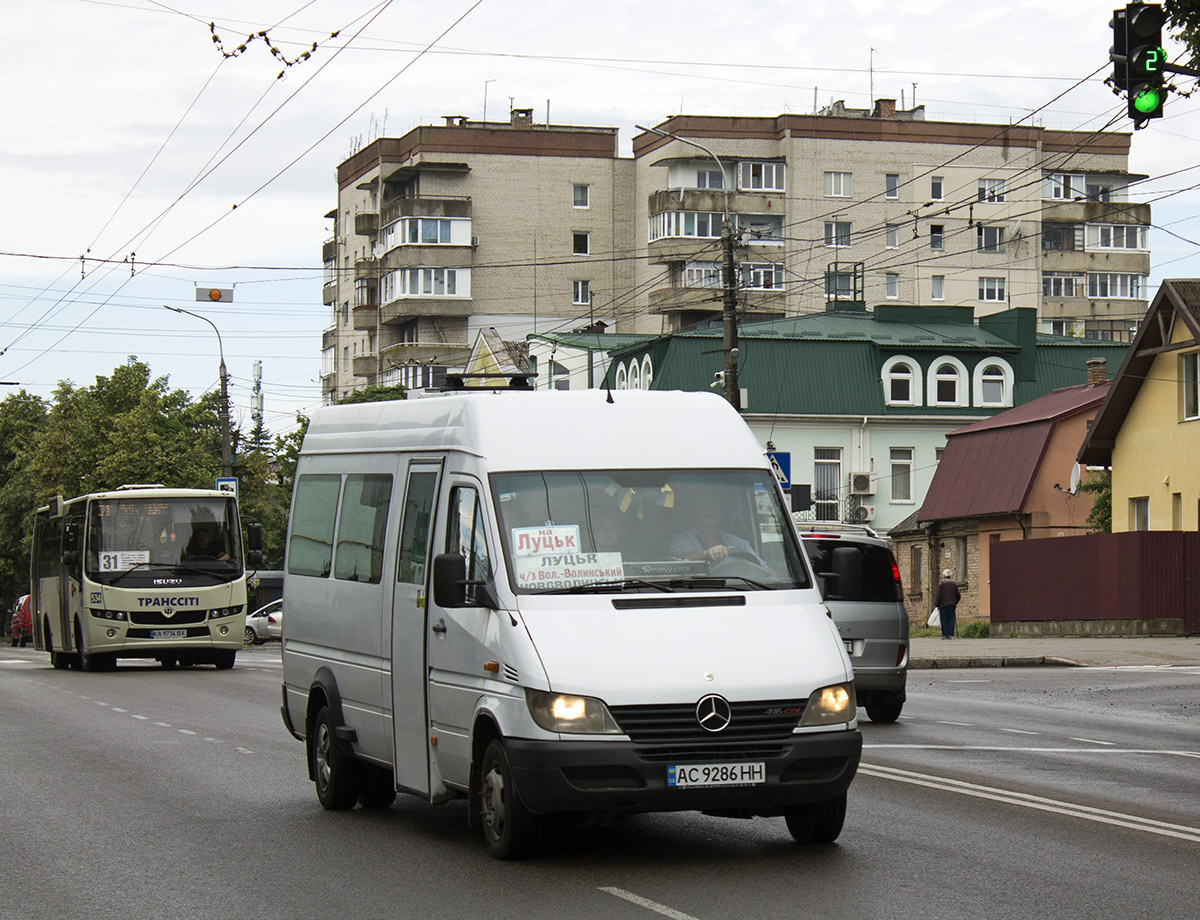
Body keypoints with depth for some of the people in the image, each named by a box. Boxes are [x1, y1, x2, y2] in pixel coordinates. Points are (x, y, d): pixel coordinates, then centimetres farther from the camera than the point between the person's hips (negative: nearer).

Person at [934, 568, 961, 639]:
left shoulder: (941, 582, -4)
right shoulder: (954, 583, 7)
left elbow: (938, 595, -7)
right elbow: (958, 595, 8)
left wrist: (937, 605, -2)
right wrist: (955, 602, 22)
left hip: (943, 604, -3)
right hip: (952, 604, 3)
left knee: (944, 620, 1)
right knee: (951, 619, 6)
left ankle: (944, 635, -3)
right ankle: (950, 635, -1)